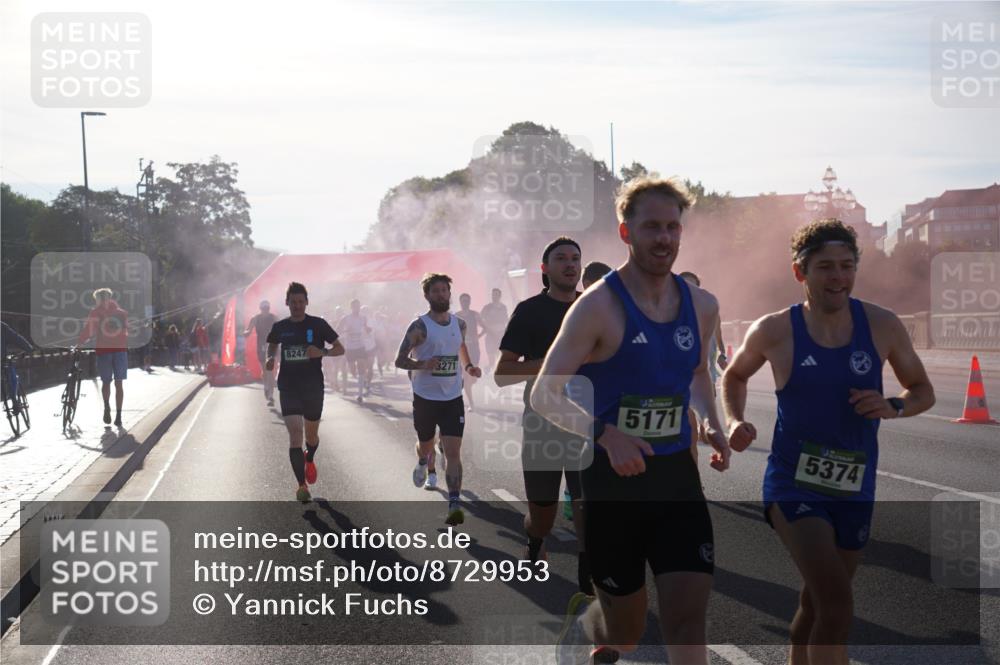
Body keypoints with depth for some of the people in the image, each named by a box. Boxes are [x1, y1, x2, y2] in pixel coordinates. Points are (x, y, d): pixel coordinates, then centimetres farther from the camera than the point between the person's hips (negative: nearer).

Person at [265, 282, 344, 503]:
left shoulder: (318, 324, -3)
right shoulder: (280, 327, 3)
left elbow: (340, 349, 1)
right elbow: (272, 345, 23)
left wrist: (322, 352, -18)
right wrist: (270, 359, 1)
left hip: (313, 387, 0)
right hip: (288, 387, 0)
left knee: (311, 435, 13)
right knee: (294, 434, -13)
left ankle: (309, 460, 49)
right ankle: (301, 486, -10)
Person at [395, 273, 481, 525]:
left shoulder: (459, 324, 5)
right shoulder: (420, 326, -10)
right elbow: (400, 360, -10)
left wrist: (468, 367, 5)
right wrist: (422, 365, -29)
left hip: (453, 398, 2)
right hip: (425, 398, -2)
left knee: (453, 452, -9)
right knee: (426, 445, 18)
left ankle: (454, 505, -12)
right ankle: (422, 464, 54)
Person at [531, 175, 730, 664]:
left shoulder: (701, 306, 4)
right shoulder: (599, 306, -13)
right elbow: (544, 396, -14)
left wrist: (711, 424, 4)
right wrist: (604, 433, -30)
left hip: (678, 476, 4)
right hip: (614, 479, -4)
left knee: (688, 617, -8)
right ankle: (580, 619, 47)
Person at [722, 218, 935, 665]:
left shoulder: (881, 326, -2)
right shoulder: (774, 331, -7)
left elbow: (923, 391, 10)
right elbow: (734, 376, 13)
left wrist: (892, 407, -12)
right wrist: (736, 422, -5)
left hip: (855, 491, 4)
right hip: (793, 486, -4)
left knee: (816, 606, 18)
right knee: (836, 605, -20)